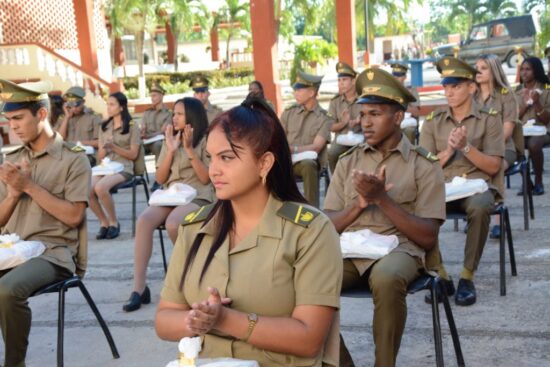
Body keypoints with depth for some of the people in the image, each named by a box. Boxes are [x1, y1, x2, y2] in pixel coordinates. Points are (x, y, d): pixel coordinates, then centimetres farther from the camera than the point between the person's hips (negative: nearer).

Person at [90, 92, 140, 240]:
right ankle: (104, 222, -6)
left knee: (100, 187, -34)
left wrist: (114, 147, -13)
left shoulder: (132, 127, 4)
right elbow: (100, 156, 17)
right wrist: (104, 148, -6)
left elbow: (133, 155, -1)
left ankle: (114, 222, -11)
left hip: (123, 168, -5)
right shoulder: (104, 127, 19)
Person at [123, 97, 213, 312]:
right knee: (144, 220, -28)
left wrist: (189, 149, -11)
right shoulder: (170, 139, 16)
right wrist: (171, 150, -2)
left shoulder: (205, 140, 1)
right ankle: (139, 288, -29)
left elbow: (206, 178, -7)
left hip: (198, 197, -4)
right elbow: (160, 178, 10)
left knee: (172, 223, -36)